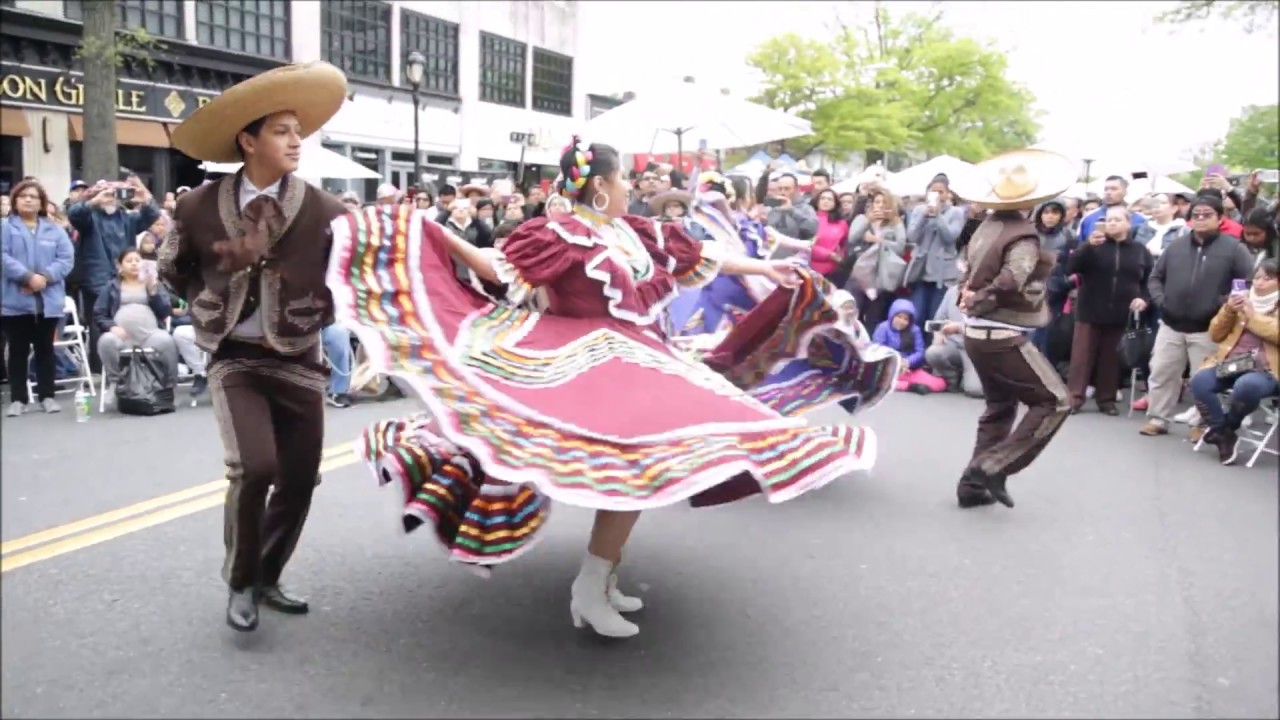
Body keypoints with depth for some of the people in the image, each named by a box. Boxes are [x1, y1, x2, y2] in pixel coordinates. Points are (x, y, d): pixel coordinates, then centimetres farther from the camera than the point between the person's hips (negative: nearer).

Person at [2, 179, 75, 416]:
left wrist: (45, 277, -15)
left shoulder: (55, 230, 11)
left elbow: (66, 258, 0)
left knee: (45, 349, 8)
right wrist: (28, 277, -20)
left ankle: (47, 396, 15)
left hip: (48, 301, 2)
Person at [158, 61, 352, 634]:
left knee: (299, 480, 4)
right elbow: (172, 269, 13)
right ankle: (240, 582, 6)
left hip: (298, 361, 2)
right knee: (254, 467, -19)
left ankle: (267, 578, 28)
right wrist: (209, 307, 6)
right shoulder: (200, 207, -6)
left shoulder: (324, 211, -8)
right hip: (235, 360, -1)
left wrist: (321, 309, -4)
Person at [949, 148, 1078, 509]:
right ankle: (995, 466, -7)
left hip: (977, 334, 8)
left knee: (999, 407, 20)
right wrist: (979, 301, -11)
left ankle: (973, 483, 19)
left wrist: (970, 297, -8)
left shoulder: (985, 228, 7)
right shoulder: (1023, 235, -16)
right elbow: (1009, 283, -27)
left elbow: (969, 273, 10)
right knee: (1054, 401, 1)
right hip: (1004, 337, -8)